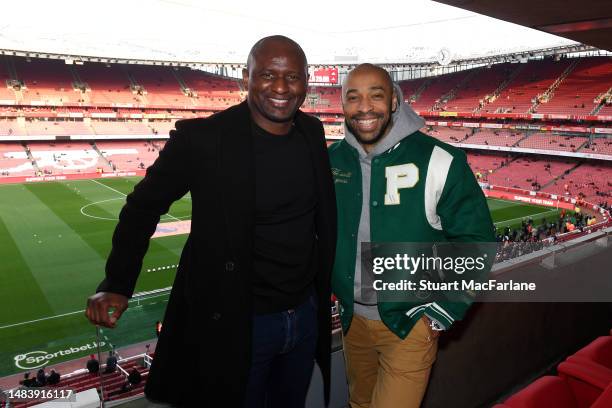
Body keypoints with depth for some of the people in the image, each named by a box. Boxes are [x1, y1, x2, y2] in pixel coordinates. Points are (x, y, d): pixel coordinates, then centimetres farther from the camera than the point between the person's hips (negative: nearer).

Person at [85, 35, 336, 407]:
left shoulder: (313, 132, -1)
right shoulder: (203, 138, -17)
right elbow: (144, 206, -6)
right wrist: (116, 285, -14)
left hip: (307, 315, 6)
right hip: (234, 324, -5)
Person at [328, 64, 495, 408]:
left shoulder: (439, 162, -17)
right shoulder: (332, 160, -3)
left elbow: (476, 240, -10)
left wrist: (442, 313, -11)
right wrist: (332, 284, 6)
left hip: (411, 324, -4)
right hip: (352, 318, 5)